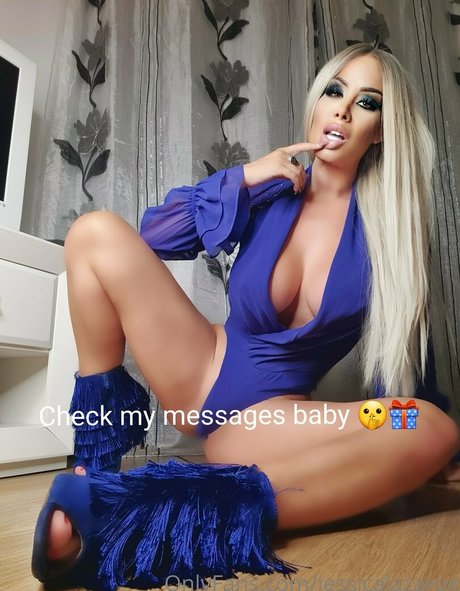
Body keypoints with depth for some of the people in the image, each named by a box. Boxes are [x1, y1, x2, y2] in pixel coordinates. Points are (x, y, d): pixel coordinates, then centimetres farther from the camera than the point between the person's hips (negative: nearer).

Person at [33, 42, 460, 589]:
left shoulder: (386, 228, -3)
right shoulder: (270, 190, 0)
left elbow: (403, 353, 3)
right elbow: (153, 236, -2)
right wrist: (242, 177, -9)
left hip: (271, 415, -1)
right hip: (203, 374, 2)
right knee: (97, 233, -13)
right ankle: (96, 464, -10)